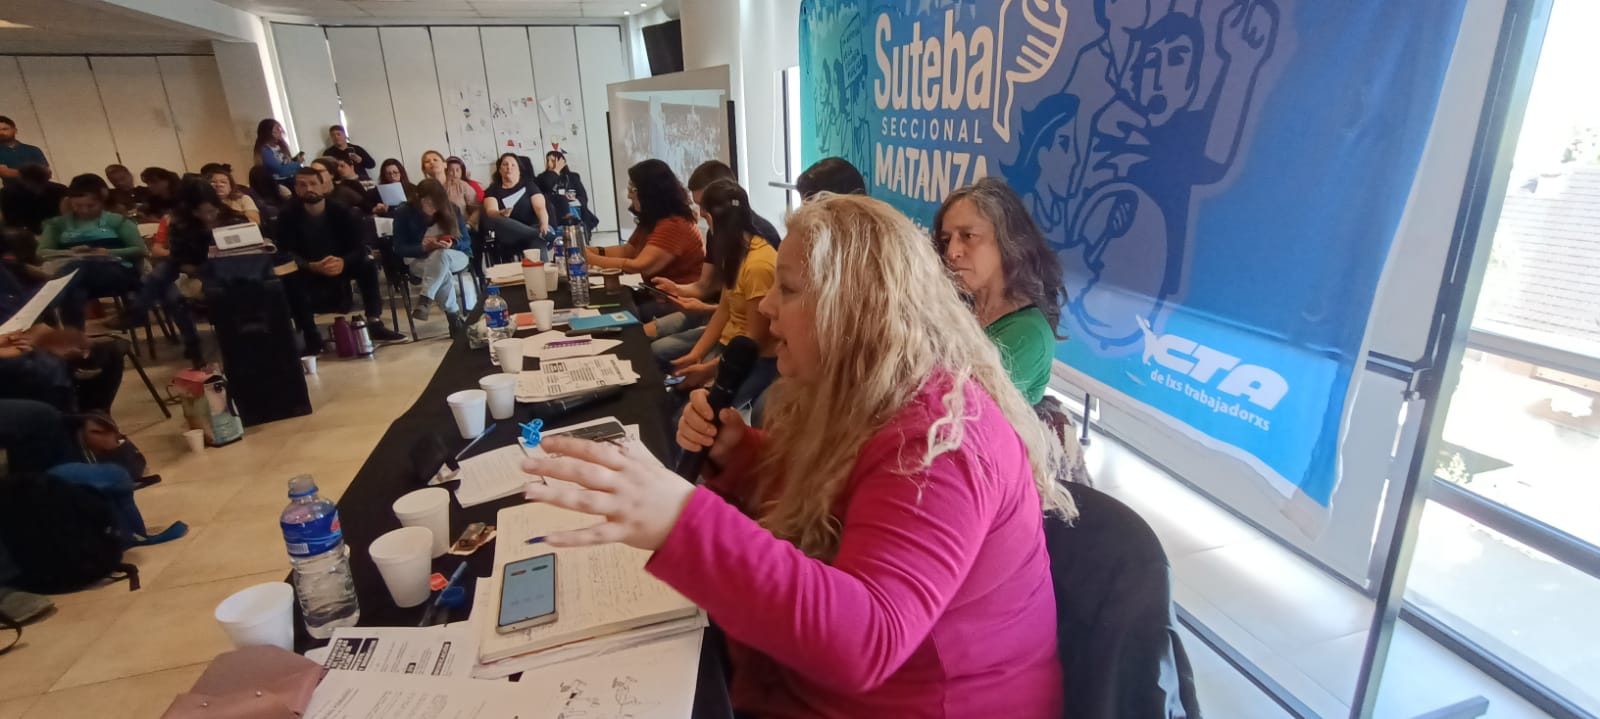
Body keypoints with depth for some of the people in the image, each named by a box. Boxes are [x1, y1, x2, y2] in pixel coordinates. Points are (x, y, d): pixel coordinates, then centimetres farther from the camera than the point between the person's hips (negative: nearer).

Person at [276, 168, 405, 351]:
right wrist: (311, 266, -40)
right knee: (290, 278, -33)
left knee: (367, 264, -26)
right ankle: (311, 337, -28)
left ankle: (375, 325, -26)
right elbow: (287, 254, -19)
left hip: (340, 265, 1)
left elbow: (360, 247, -17)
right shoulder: (288, 215, -12)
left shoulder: (342, 210, -11)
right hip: (307, 270, -1)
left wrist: (342, 262, -39)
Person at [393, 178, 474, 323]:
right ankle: (454, 313, -28)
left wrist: (452, 244, -26)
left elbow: (466, 241, -2)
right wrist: (424, 247, -25)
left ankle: (424, 302, -38)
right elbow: (399, 248, -7)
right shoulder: (404, 213, -7)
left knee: (441, 254, -38)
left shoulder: (452, 210, -5)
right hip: (419, 259, -1)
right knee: (444, 273, -37)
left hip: (455, 256, 1)